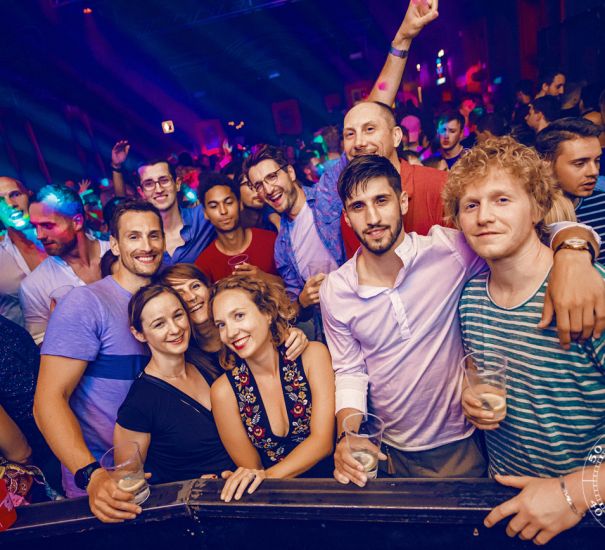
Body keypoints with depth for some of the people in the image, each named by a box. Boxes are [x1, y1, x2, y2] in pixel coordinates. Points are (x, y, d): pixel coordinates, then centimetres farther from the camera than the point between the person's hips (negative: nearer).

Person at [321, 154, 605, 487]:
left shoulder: (446, 250, -19)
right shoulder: (334, 291, -11)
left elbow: (547, 231, -17)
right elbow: (350, 372, -2)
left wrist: (572, 257, -39)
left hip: (458, 447, -1)